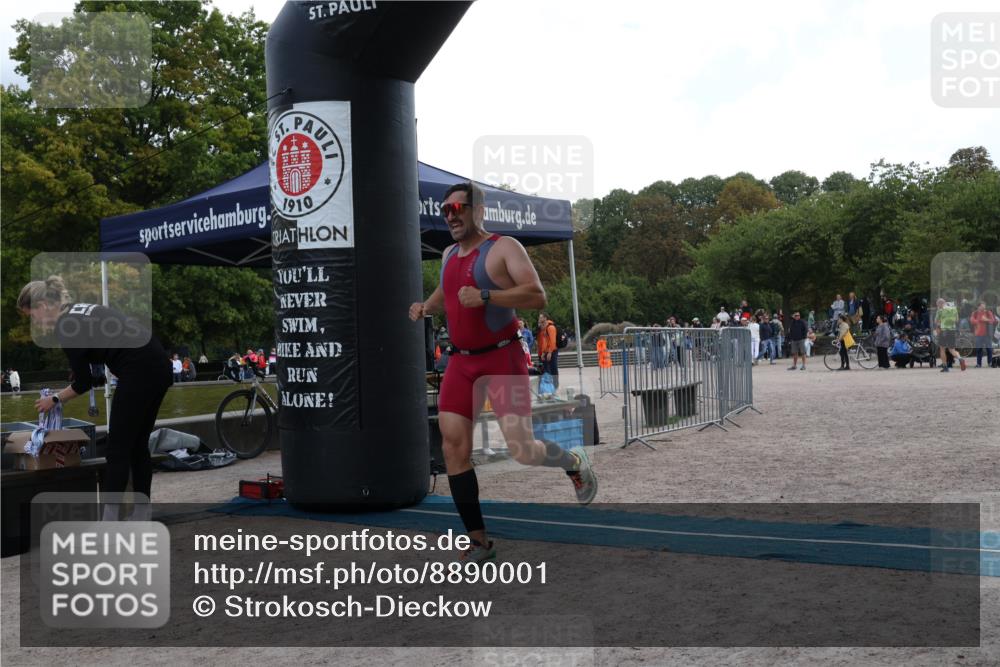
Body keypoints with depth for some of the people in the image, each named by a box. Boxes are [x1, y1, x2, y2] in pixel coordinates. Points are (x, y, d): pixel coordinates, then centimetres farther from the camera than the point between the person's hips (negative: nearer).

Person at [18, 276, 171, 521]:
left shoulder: (64, 327, -7)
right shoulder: (80, 312, 20)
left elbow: (84, 382, -2)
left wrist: (55, 399, 13)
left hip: (140, 372, -9)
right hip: (159, 366, 9)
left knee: (118, 449, 0)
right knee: (137, 445, 16)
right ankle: (141, 519, 21)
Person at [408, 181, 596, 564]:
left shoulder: (503, 248, -9)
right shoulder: (450, 254, 14)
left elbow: (537, 296, -20)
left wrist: (485, 296, -28)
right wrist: (427, 307, 12)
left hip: (502, 359, -6)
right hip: (461, 362, 6)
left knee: (522, 450, -7)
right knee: (454, 447, -4)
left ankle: (573, 462, 29)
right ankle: (479, 541, 5)